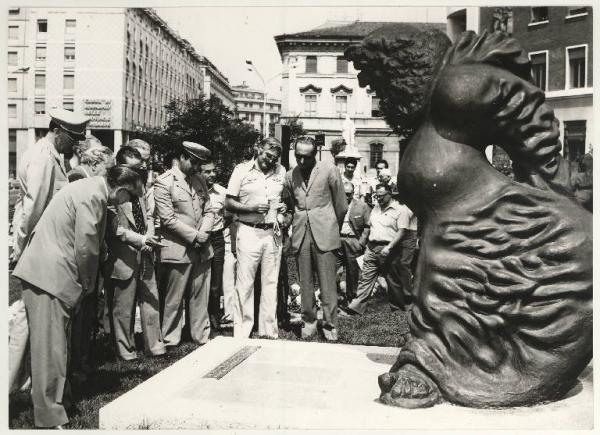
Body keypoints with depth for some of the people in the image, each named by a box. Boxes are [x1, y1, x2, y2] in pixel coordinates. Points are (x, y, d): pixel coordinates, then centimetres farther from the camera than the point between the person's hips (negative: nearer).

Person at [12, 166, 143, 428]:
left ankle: (60, 399, 30)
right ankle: (50, 419, 3)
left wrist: (86, 282, 15)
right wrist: (87, 283, -4)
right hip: (47, 275, -10)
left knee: (57, 344, 18)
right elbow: (85, 247, -19)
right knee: (50, 346, -4)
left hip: (48, 272, 10)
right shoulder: (92, 196, -18)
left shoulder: (93, 188, 13)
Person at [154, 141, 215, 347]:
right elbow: (168, 219, -13)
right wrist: (194, 235, -13)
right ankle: (170, 343, 14)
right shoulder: (163, 182, -6)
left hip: (202, 250, 6)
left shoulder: (199, 181, 15)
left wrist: (203, 233, -5)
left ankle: (202, 338, 21)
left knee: (200, 299, 11)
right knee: (173, 301, 3)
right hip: (178, 251, -6)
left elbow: (208, 211, 13)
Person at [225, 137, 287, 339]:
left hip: (273, 233, 3)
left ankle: (269, 330, 17)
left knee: (270, 283, 8)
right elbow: (228, 203, -1)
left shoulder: (281, 171, 9)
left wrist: (284, 208, -1)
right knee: (245, 284, -1)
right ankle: (241, 333, 6)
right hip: (249, 232, -3)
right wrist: (251, 208, -16)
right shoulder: (242, 170, -1)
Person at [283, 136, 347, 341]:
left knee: (327, 284, -2)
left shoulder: (329, 170, -2)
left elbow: (341, 206, 5)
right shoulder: (290, 176, 9)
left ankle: (330, 325, 7)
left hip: (324, 233, -3)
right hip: (300, 234, 3)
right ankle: (309, 322, 19)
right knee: (304, 283, 7)